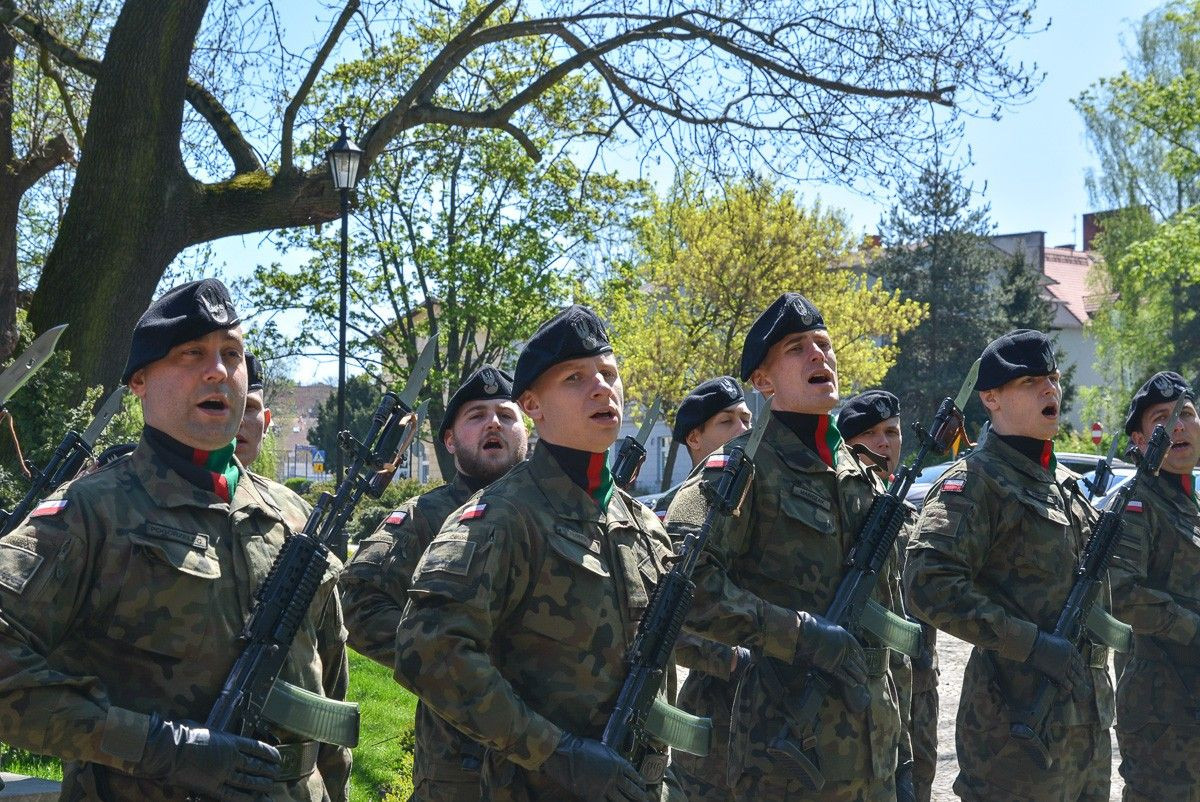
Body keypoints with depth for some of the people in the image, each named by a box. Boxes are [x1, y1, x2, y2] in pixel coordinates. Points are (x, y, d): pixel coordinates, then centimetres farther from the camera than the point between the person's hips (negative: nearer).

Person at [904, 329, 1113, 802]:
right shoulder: (974, 482, -12)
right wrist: (1031, 643, -24)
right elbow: (928, 582, -25)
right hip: (1018, 730, -8)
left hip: (1090, 723, 8)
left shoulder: (1064, 481, 15)